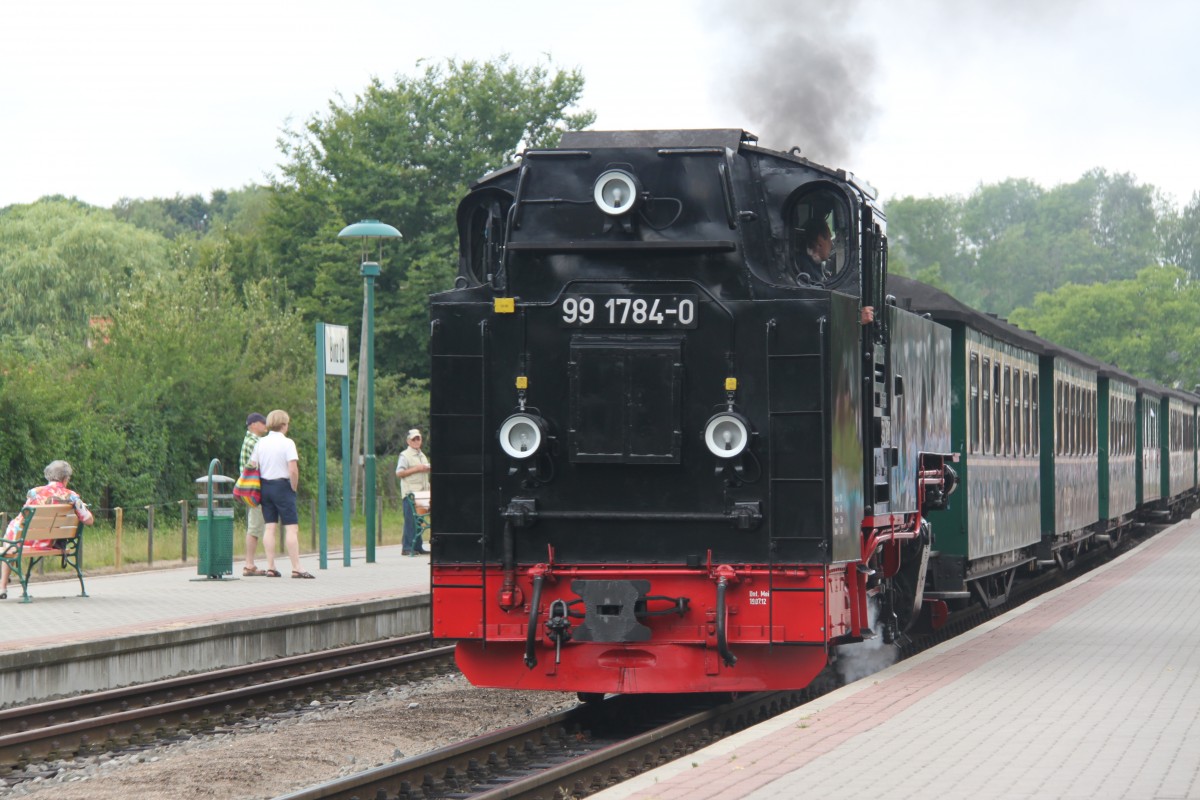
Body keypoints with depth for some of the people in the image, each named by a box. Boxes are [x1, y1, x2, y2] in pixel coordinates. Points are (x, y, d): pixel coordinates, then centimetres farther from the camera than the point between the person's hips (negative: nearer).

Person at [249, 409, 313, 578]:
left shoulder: (260, 443, 6)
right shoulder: (287, 443, -11)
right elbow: (293, 470, -18)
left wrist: (259, 489, 14)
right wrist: (294, 488, -4)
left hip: (265, 486, 6)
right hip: (283, 486, -6)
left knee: (269, 526, 7)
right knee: (291, 527, -5)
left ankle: (270, 567, 4)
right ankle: (296, 568, -9)